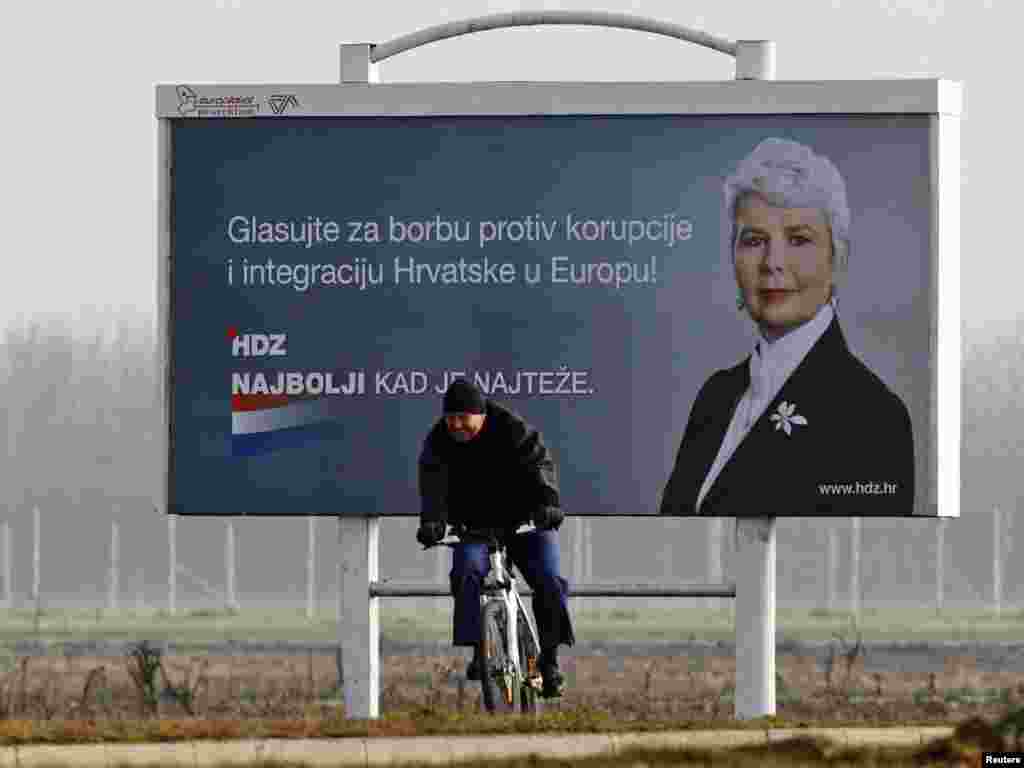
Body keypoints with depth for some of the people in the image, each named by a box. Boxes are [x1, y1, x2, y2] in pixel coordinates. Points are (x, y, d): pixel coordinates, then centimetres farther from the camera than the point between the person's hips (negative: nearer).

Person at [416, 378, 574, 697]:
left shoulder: (513, 430, -15)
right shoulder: (439, 441, -11)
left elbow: (540, 463, -27)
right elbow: (433, 484, -23)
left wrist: (548, 502, -46)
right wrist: (431, 520, -43)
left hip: (524, 520, -1)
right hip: (473, 524, 1)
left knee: (550, 583, -15)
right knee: (468, 572, -28)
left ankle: (549, 659, -2)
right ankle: (478, 651, -24)